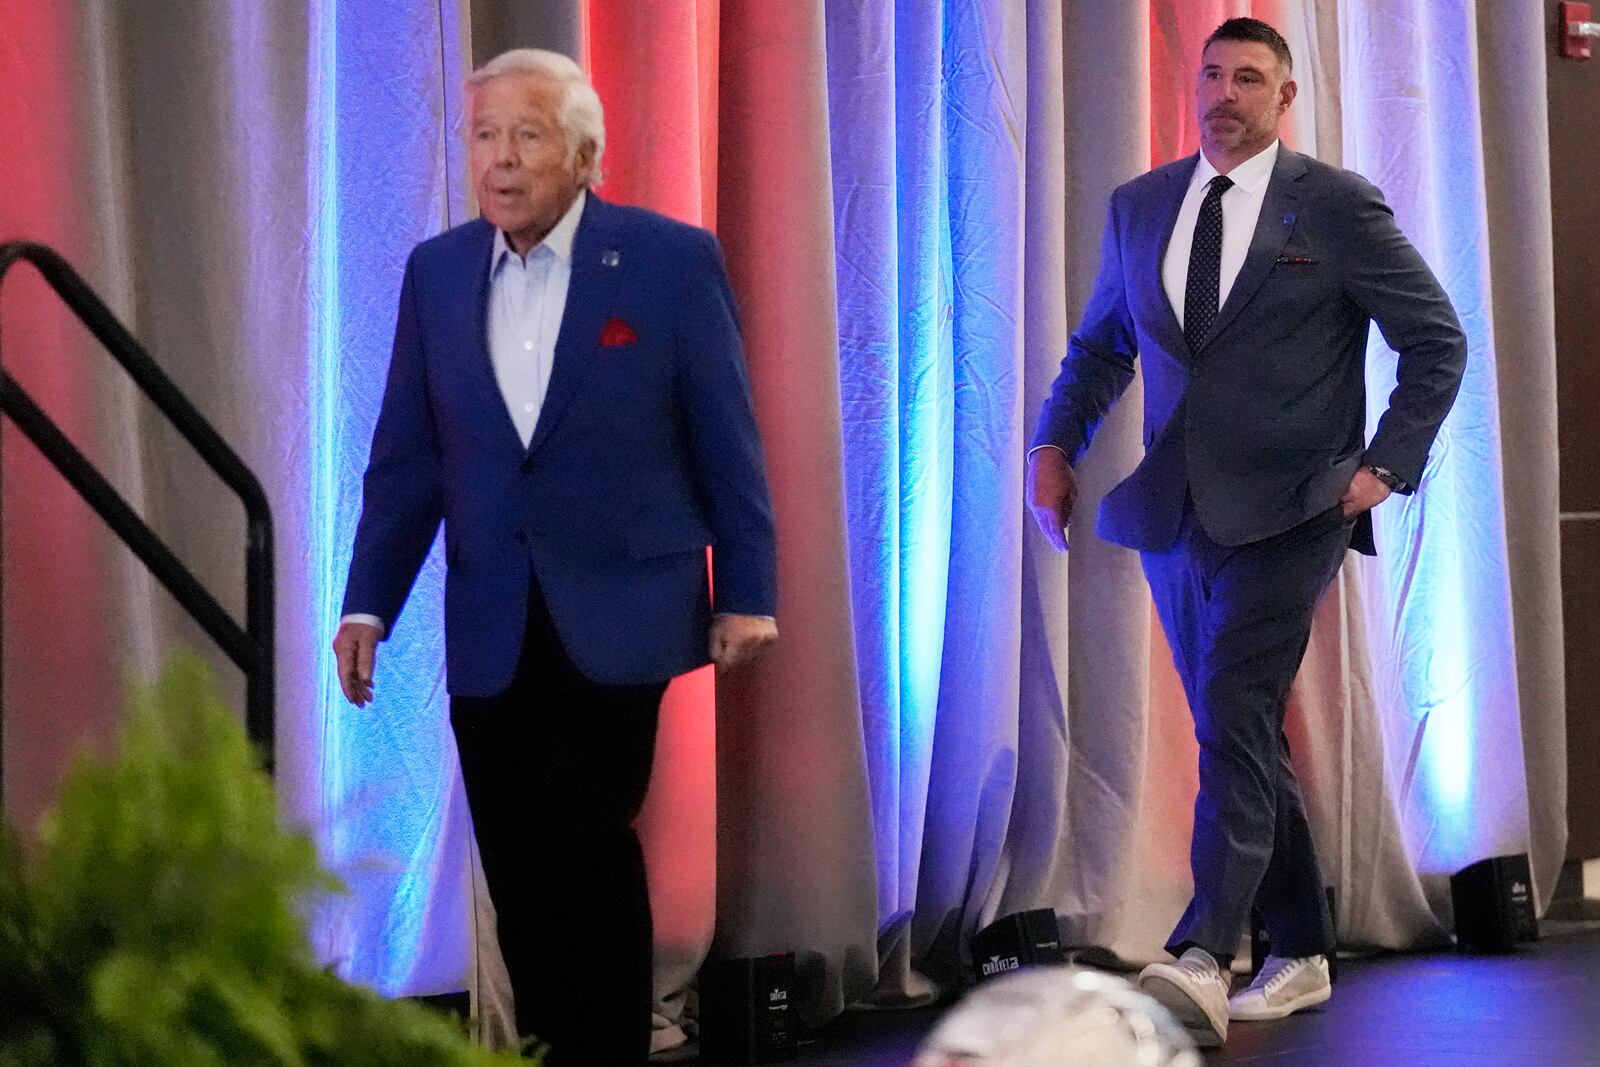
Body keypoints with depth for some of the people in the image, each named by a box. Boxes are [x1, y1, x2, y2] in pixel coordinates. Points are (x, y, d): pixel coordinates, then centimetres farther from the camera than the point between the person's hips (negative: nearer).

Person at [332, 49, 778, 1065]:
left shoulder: (672, 259, -3)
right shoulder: (436, 271, 8)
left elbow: (727, 438, -1)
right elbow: (407, 455, 9)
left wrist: (747, 591, -2)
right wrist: (368, 603, 3)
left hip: (618, 615, -4)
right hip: (493, 628, 4)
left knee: (588, 838, -11)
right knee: (519, 868, 4)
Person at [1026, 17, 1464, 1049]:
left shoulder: (1337, 204, -2)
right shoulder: (1139, 207, 12)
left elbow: (1436, 340, 1)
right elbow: (1100, 346, 21)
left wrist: (1387, 464, -8)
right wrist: (1056, 441, 5)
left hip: (1287, 513, -6)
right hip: (1176, 509, 6)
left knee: (1234, 714, -20)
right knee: (1246, 732, 12)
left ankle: (1202, 959, -29)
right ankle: (1301, 954, 23)